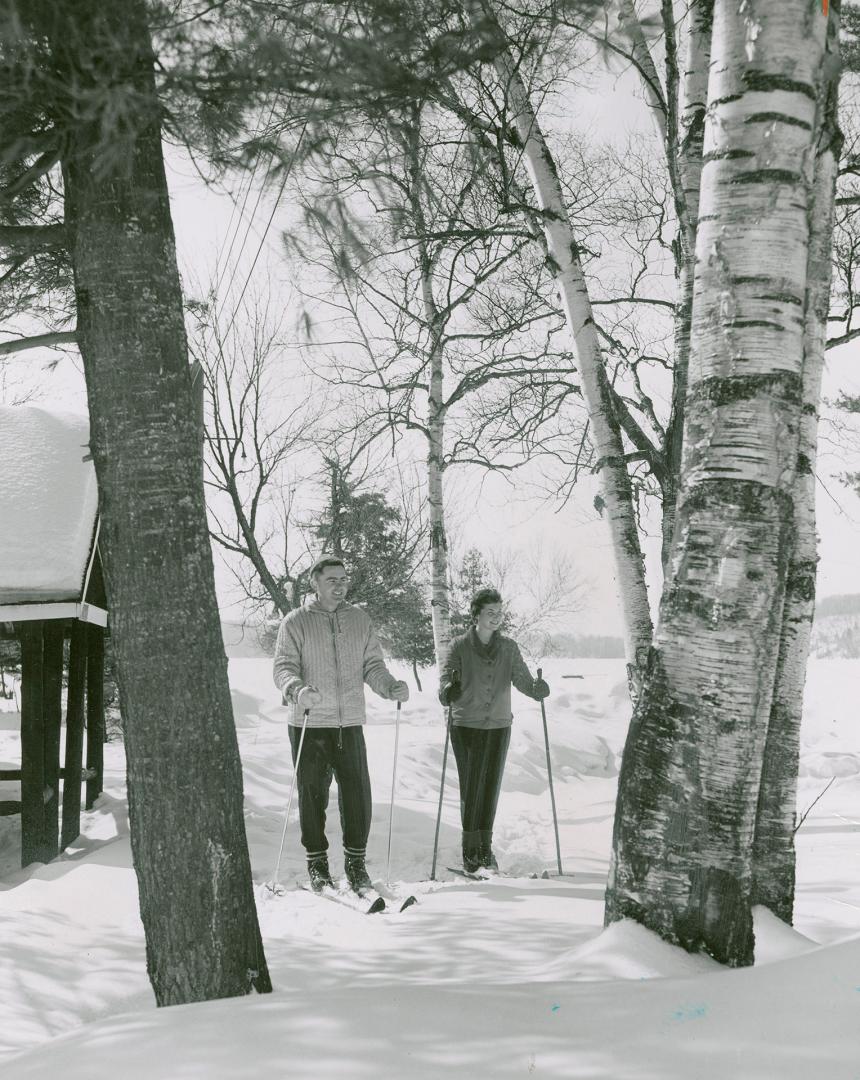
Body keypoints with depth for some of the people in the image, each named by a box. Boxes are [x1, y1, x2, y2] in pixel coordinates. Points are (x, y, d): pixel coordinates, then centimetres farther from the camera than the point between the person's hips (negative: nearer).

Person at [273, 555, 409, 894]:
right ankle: (316, 862, 18)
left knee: (357, 795, -1)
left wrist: (390, 686, -10)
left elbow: (372, 666, 10)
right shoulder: (296, 623, 1)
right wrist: (297, 690, -28)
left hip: (350, 724, 2)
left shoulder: (360, 620, 11)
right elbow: (284, 667, -6)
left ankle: (356, 861, 14)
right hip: (309, 725, -2)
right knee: (312, 796, 4)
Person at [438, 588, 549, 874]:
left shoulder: (509, 647, 5)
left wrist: (537, 688, -23)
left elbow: (522, 679, -1)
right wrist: (449, 691, -34)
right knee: (471, 788, -3)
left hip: (499, 726, 3)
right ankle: (470, 849, 8)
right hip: (466, 726, -3)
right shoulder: (460, 646, -4)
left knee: (491, 788, 7)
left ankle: (485, 846, 20)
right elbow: (446, 677, -12)